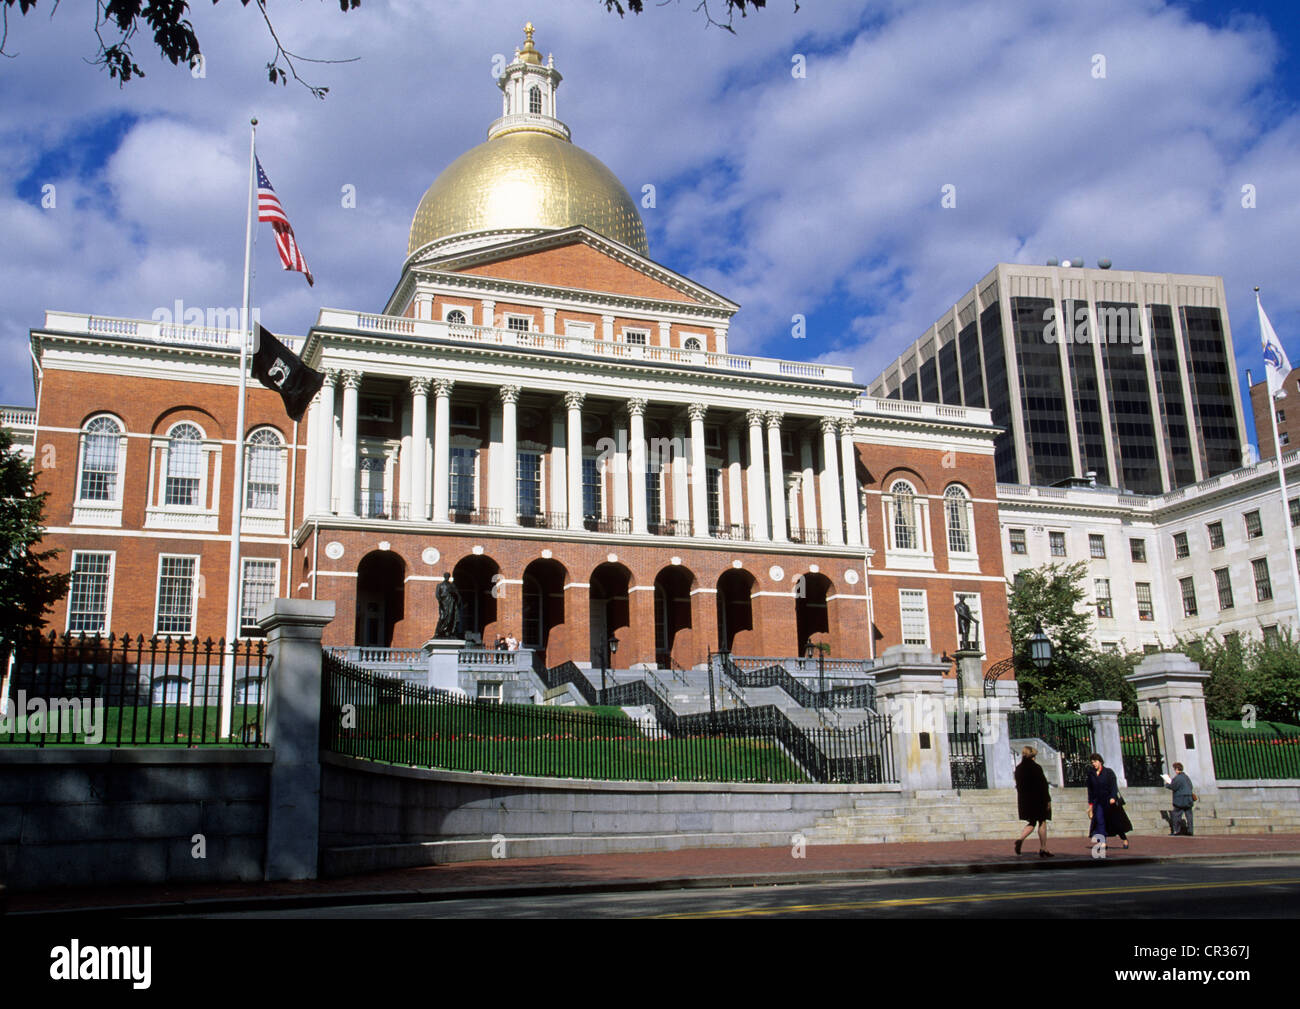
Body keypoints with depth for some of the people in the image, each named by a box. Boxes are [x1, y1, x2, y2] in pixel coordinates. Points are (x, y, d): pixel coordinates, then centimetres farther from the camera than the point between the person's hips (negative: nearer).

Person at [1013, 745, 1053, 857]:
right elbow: (1042, 785, -13)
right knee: (1042, 823, 6)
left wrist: (1019, 803, 16)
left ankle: (1020, 839, -12)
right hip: (1038, 799, -5)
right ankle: (1043, 849, 9)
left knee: (1031, 823, 14)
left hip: (1024, 800, 6)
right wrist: (1048, 800, -7)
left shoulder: (1018, 768, 4)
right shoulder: (1036, 768, -14)